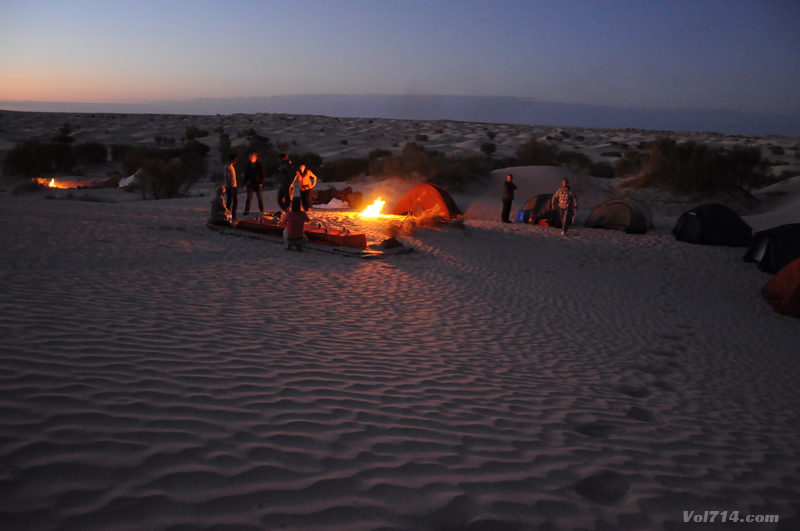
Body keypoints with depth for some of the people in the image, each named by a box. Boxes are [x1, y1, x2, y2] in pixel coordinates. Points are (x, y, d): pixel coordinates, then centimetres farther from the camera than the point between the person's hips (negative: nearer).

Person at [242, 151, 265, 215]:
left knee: (259, 197, 7)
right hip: (250, 183, 2)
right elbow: (246, 175, 10)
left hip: (257, 183, -2)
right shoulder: (248, 166, 4)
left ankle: (261, 210, 19)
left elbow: (262, 175, -2)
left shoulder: (259, 165, -4)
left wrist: (261, 183, -8)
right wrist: (245, 183, 6)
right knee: (249, 197, -2)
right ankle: (247, 210, 1)